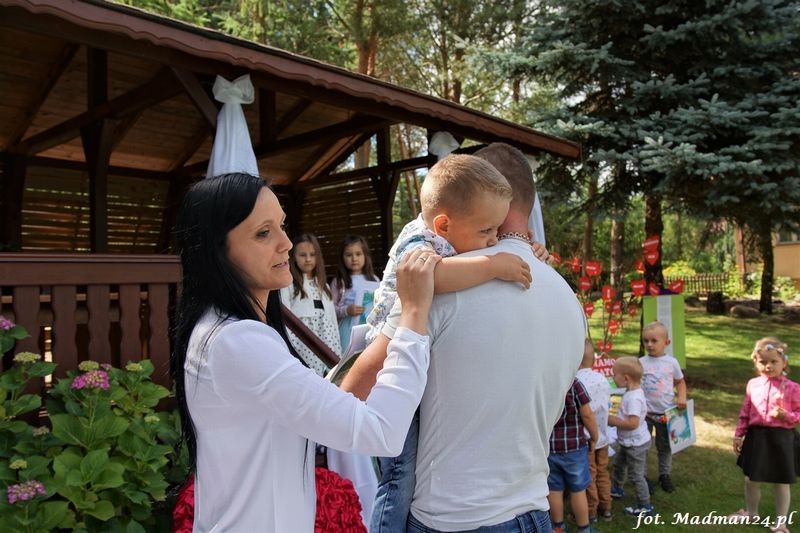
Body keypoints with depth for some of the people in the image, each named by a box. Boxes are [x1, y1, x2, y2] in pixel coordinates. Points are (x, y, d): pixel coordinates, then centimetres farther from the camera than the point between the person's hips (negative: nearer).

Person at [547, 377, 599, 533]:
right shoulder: (572, 382, -12)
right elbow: (587, 415, -12)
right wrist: (594, 438, 3)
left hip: (547, 447, 2)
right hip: (573, 446, -2)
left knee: (554, 490, 13)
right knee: (578, 490, 11)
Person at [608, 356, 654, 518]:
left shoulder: (633, 398, -31)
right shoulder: (631, 393, -1)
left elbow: (632, 423, -36)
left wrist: (612, 420, -26)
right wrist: (614, 418, -1)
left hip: (636, 444, -10)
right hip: (629, 442, 10)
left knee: (636, 475, 5)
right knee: (618, 463, 28)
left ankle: (645, 506, 21)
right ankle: (616, 489, 49)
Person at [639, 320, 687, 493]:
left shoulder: (672, 362, -2)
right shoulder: (641, 363, -6)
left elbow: (680, 382, 10)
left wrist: (682, 397, -6)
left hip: (666, 412, 1)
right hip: (645, 412, -1)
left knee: (665, 446, 16)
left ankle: (665, 475, 33)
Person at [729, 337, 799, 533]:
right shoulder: (753, 385, 1)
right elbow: (745, 412, 7)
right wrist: (739, 435, 7)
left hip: (782, 438, -4)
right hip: (757, 436, 4)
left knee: (781, 483, 11)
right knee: (751, 479, 15)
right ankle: (751, 512, 38)